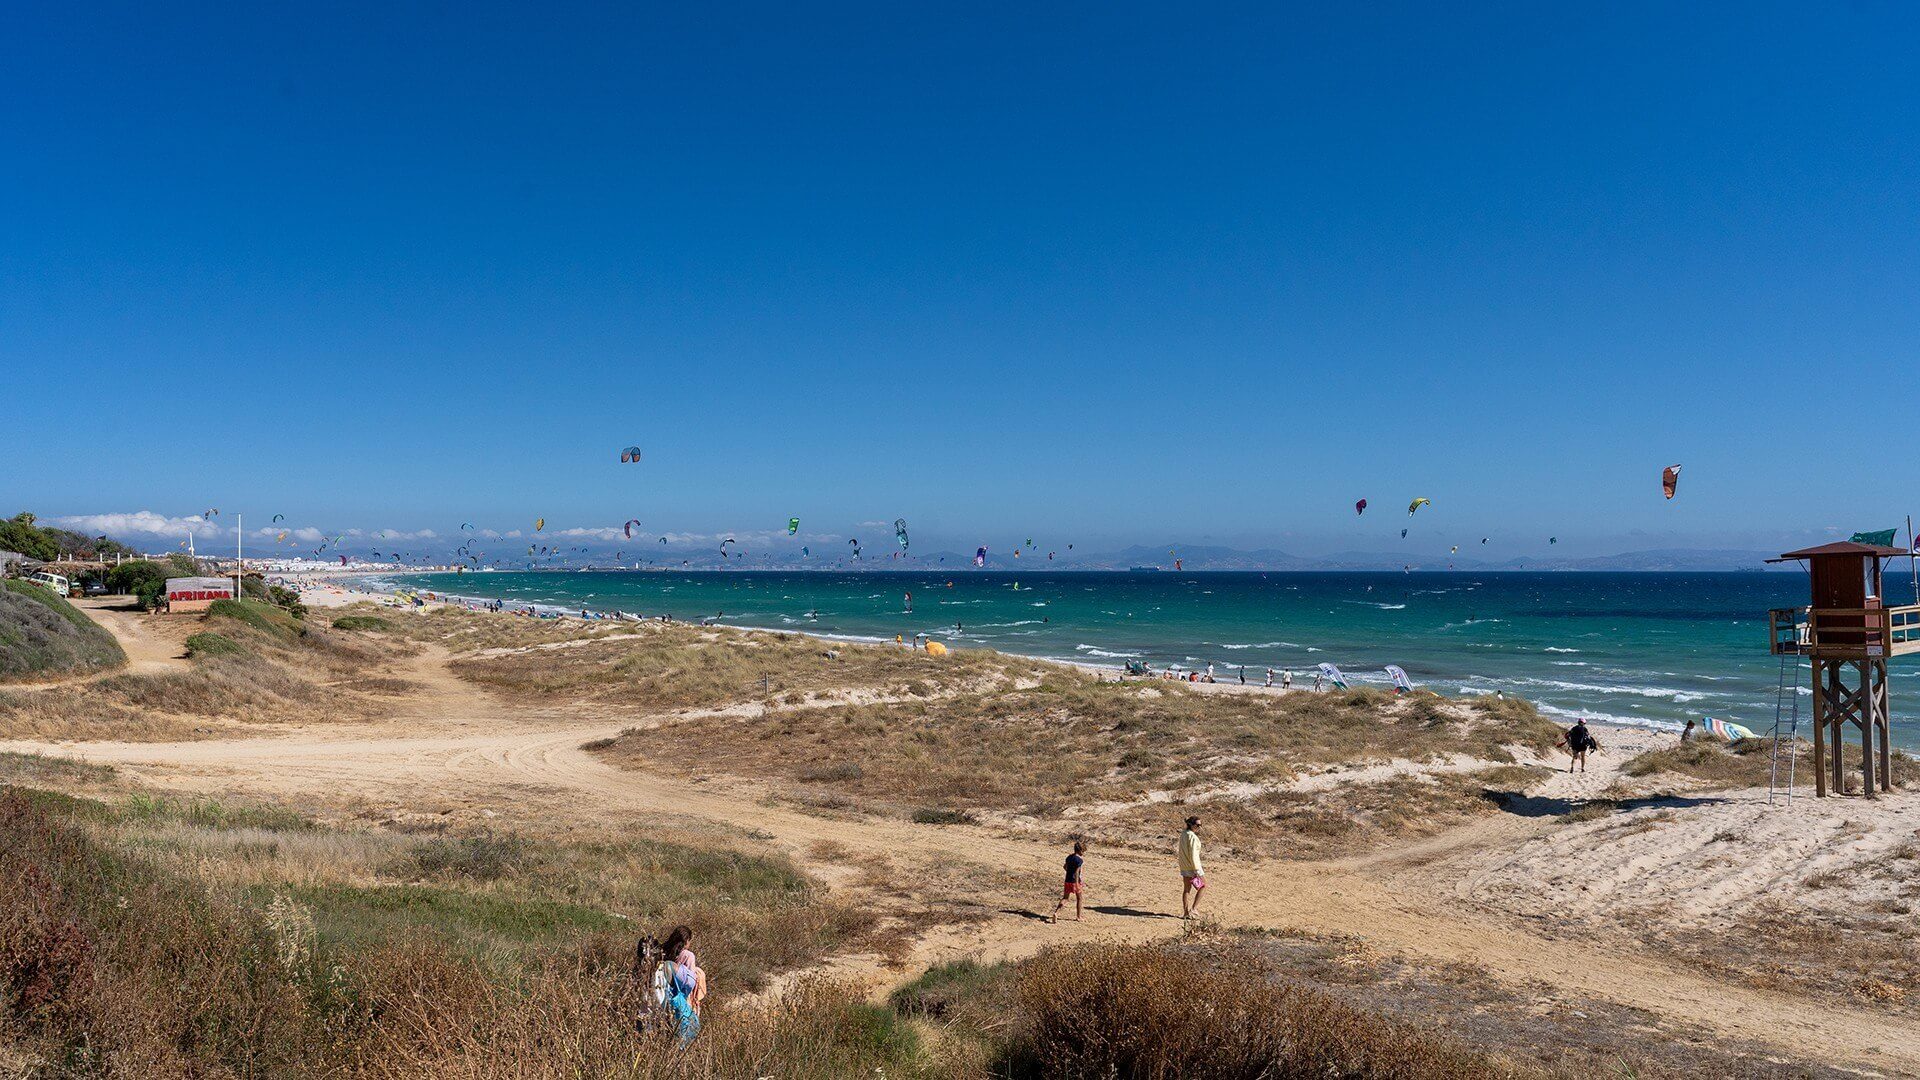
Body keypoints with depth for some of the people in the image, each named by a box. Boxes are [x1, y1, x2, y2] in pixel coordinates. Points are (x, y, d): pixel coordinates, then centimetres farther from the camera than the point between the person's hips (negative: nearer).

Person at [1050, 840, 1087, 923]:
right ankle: (1078, 917, 21)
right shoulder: (1079, 860, -16)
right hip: (1075, 881, -6)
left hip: (1068, 881, 6)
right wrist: (1077, 884, -22)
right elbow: (1077, 872, -22)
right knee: (1079, 898, 14)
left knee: (1064, 898, 10)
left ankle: (1056, 913, -9)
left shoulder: (1069, 857, 6)